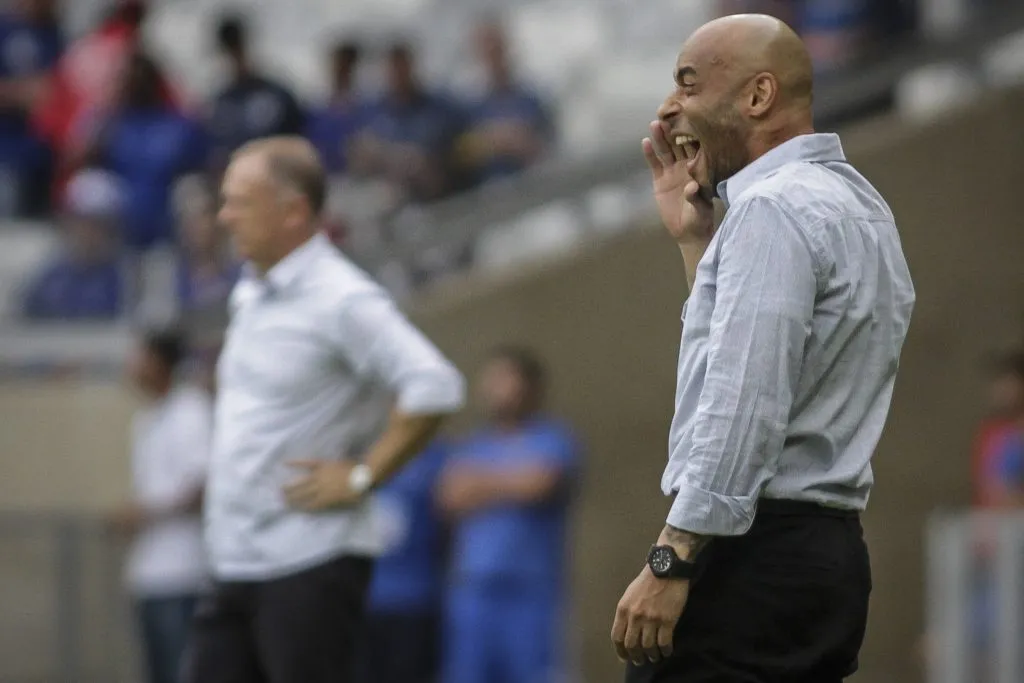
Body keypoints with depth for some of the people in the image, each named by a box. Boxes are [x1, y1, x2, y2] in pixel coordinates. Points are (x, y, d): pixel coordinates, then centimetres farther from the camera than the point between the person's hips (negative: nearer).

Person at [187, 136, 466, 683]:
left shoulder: (342, 301, -14)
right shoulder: (249, 296, 14)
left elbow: (433, 389, -25)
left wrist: (362, 477, -19)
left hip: (310, 564, -9)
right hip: (235, 564, 9)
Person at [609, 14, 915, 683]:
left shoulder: (773, 208, -12)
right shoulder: (855, 202, 19)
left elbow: (745, 404, -20)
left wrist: (670, 561, -21)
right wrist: (695, 239, 21)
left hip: (755, 548, -10)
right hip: (829, 548, 10)